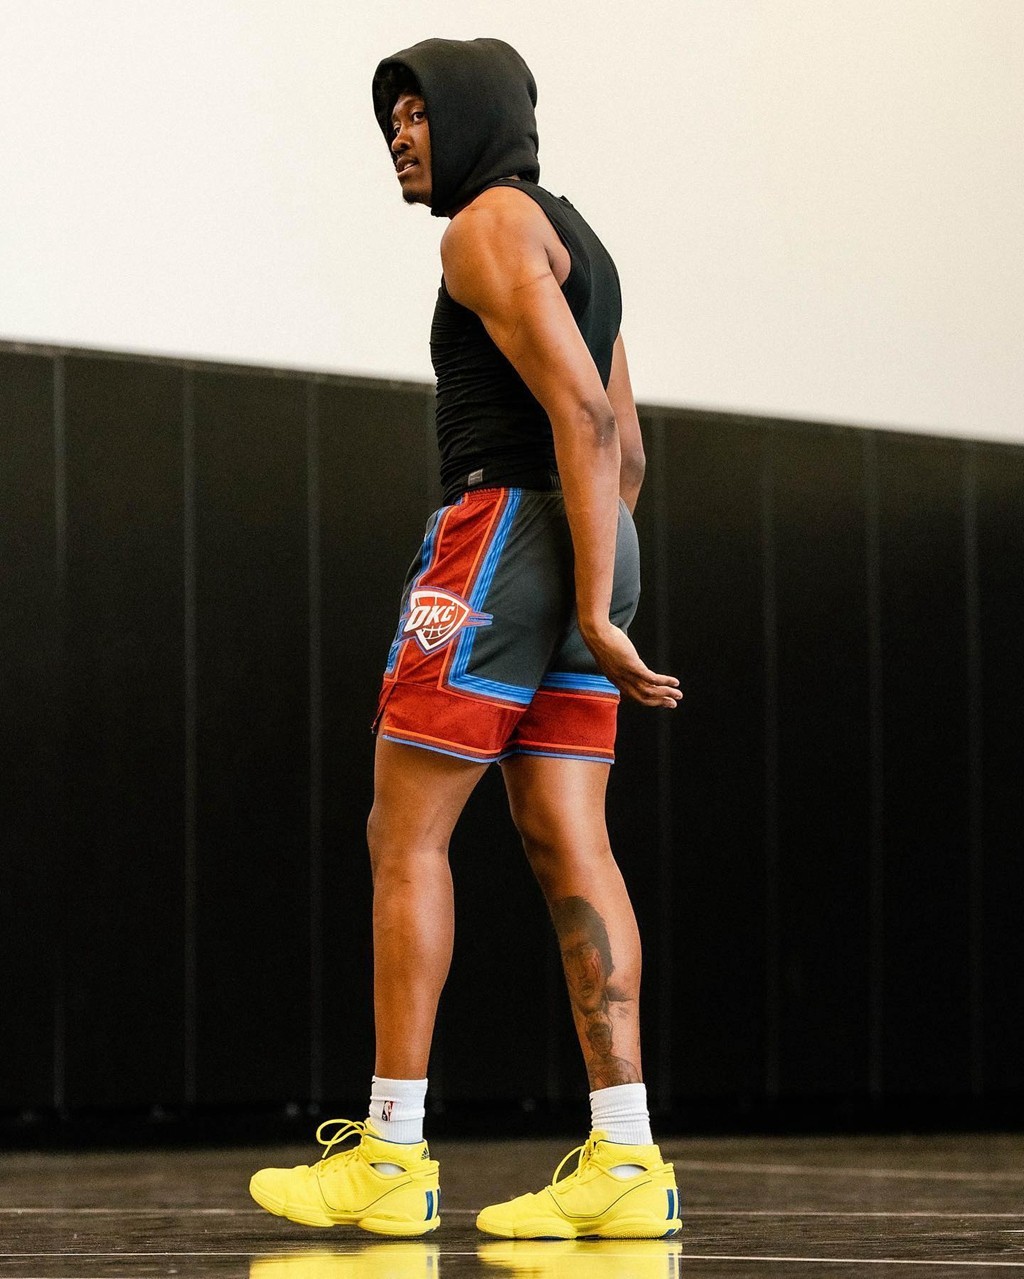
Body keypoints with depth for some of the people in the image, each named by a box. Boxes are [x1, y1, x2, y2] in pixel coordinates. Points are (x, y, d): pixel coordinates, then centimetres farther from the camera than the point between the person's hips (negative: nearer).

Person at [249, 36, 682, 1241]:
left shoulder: (491, 225, -8)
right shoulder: (575, 245, 23)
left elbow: (583, 412, -19)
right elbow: (623, 452, 26)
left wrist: (594, 609, -21)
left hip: (499, 532, -9)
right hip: (570, 554, 9)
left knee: (405, 834, -5)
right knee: (566, 847, 0)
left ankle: (391, 1152, -7)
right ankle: (624, 1162, -8)